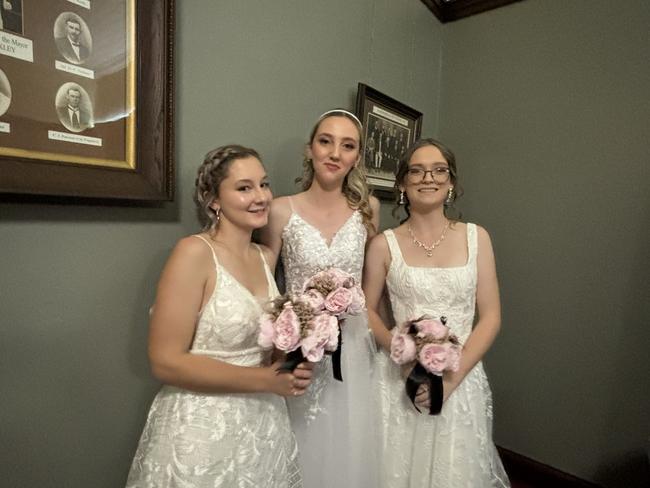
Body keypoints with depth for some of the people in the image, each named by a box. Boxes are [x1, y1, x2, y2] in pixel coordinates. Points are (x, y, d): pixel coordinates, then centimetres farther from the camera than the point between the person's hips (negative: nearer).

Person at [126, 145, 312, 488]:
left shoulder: (266, 257, 2)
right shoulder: (195, 252, -18)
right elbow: (166, 362, -20)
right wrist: (265, 380, -20)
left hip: (264, 424, 6)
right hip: (204, 431, -6)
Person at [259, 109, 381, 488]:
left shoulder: (367, 207, -2)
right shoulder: (281, 210, -10)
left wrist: (379, 333, 10)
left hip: (353, 343, 2)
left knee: (351, 444, 17)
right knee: (304, 446, 14)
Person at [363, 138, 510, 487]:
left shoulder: (476, 237, 0)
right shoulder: (384, 245, -4)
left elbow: (491, 317, -2)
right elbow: (367, 310, 2)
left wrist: (451, 377, -11)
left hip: (461, 379, 1)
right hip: (399, 378, -1)